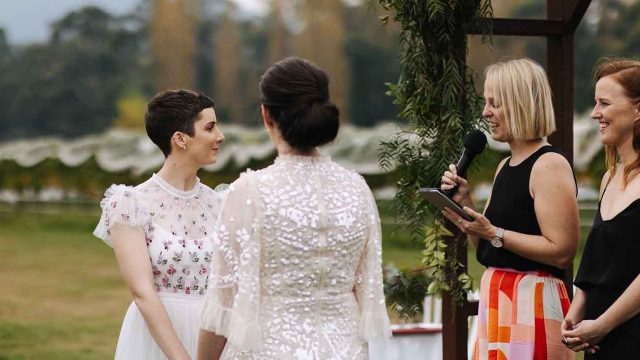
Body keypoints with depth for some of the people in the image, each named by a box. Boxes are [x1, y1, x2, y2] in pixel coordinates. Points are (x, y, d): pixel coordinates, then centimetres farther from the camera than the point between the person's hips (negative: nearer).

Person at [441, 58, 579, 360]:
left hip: (532, 301, -9)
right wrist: (464, 203, 6)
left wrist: (494, 233, -20)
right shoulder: (505, 167, 16)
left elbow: (562, 251, -20)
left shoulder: (549, 165, -12)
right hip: (496, 297, 9)